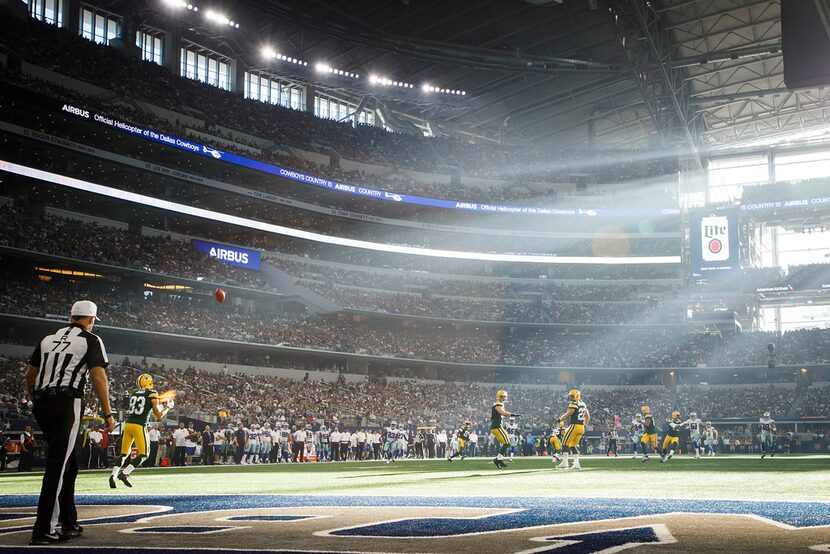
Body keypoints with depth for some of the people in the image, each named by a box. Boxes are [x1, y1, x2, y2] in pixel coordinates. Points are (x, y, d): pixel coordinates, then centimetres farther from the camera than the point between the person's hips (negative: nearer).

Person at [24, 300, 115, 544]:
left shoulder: (48, 339, 19)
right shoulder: (91, 340, 2)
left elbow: (29, 376, 20)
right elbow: (98, 378, -8)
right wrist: (108, 414, -5)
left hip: (41, 405, 7)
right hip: (67, 405, -6)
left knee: (68, 463, 16)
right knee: (57, 466, -8)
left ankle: (68, 524, 20)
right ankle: (43, 531, -12)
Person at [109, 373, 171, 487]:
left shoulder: (133, 392, 15)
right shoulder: (152, 394, 0)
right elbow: (159, 416, 2)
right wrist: (168, 406, 18)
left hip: (127, 424, 6)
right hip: (139, 426, -5)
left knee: (124, 453, 15)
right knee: (143, 454, 4)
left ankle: (113, 475, -2)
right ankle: (125, 473, -11)